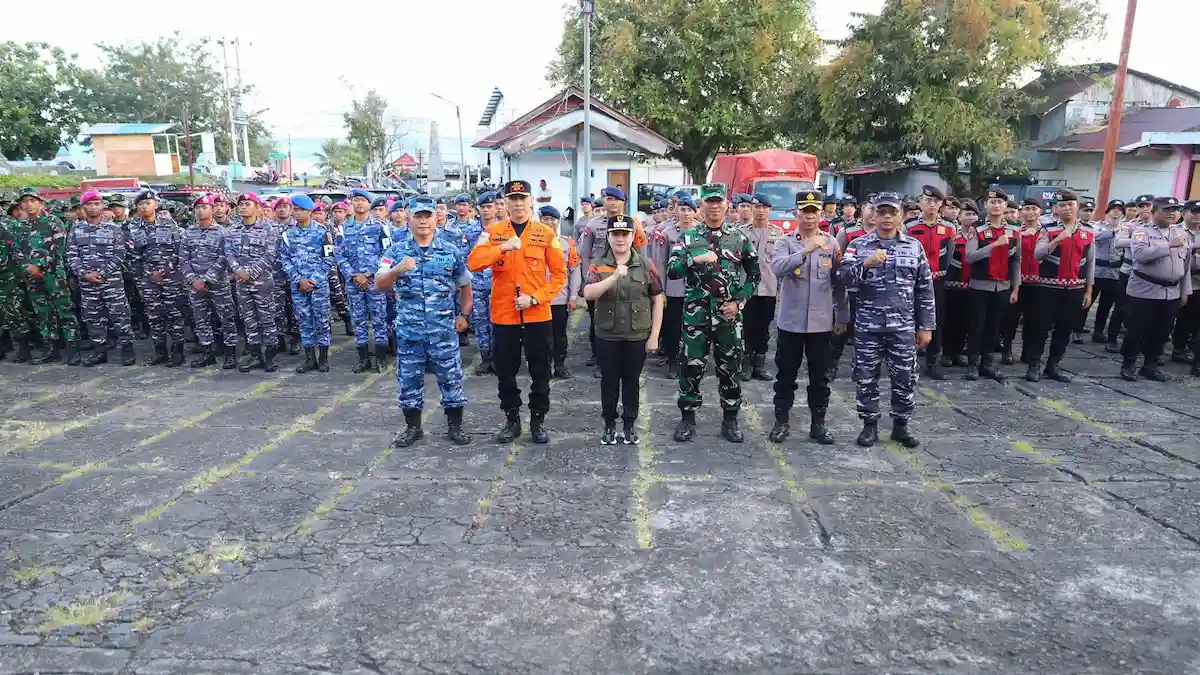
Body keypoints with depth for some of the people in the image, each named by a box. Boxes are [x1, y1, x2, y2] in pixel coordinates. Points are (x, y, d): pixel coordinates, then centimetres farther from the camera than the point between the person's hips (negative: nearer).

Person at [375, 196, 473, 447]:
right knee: (409, 379, 10)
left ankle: (455, 426, 20)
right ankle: (412, 427, 25)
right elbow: (380, 284, -10)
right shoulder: (396, 251, 0)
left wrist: (464, 315, 7)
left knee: (451, 378, 5)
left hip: (444, 328, 0)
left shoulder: (451, 250, 2)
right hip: (408, 329, 1)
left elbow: (464, 285, 13)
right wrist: (397, 269, -29)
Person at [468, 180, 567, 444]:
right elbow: (473, 263, -12)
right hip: (503, 315, 1)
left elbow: (559, 275, -2)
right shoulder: (492, 232, 2)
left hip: (537, 315, -1)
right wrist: (503, 247, -23)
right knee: (505, 372, 11)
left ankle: (538, 420, 23)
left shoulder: (547, 234, 0)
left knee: (540, 372, 8)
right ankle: (511, 420, 26)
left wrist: (534, 298, -13)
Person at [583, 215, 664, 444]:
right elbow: (588, 294, -19)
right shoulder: (598, 266, -3)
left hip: (637, 336, 0)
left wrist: (654, 335, -3)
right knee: (609, 381, 9)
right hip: (607, 336, 0)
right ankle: (609, 424, 24)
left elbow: (657, 301, 1)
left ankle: (629, 424, 25)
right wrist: (614, 276, -30)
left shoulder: (646, 266, -2)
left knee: (632, 381, 10)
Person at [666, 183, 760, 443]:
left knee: (730, 367, 8)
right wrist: (695, 259, -23)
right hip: (696, 313, -1)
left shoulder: (740, 237, 5)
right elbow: (671, 271, -7)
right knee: (692, 366, 4)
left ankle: (730, 420, 22)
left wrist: (739, 301, -2)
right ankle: (687, 418, 19)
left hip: (729, 314, 1)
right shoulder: (688, 237, 2)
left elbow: (754, 274, 10)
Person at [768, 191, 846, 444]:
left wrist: (842, 316, 7)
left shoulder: (832, 243, 4)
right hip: (790, 321, -2)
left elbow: (839, 283, 7)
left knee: (820, 376, 9)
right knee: (786, 374, 7)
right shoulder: (784, 242, -2)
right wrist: (806, 250, -32)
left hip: (821, 322, 2)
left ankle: (818, 423, 21)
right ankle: (781, 421, 19)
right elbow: (777, 268, -23)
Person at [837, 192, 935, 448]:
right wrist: (866, 263, -26)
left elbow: (925, 290, 6)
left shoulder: (915, 247, 5)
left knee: (905, 378, 6)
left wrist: (926, 326, 4)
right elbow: (843, 277, -11)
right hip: (867, 326, -1)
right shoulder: (859, 245, 1)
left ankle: (900, 425, 22)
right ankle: (870, 425, 20)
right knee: (866, 378, 6)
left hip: (904, 327, 1)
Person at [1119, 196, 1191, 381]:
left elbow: (1187, 264, 14)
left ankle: (1151, 365, 22)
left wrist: (1185, 291, 12)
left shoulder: (1182, 233, 11)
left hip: (1172, 293, 6)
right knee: (1137, 330, 0)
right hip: (1144, 291, -5)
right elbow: (1139, 254, -25)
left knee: (1161, 332, 11)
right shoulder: (1142, 230, -6)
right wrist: (1169, 245, -24)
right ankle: (1128, 365, 13)